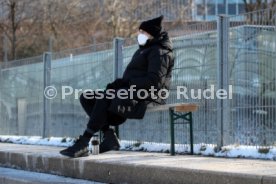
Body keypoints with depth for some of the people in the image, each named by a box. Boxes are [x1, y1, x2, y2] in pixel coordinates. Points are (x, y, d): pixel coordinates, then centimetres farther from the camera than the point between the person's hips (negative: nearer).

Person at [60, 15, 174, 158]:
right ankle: (109, 137, -16)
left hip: (146, 96, -11)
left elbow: (154, 81, -18)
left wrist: (129, 84, -18)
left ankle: (83, 143, -33)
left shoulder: (159, 52, -5)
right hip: (131, 93, 11)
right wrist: (119, 83, 2)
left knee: (105, 98, -33)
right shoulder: (144, 50, 26)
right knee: (86, 98, -1)